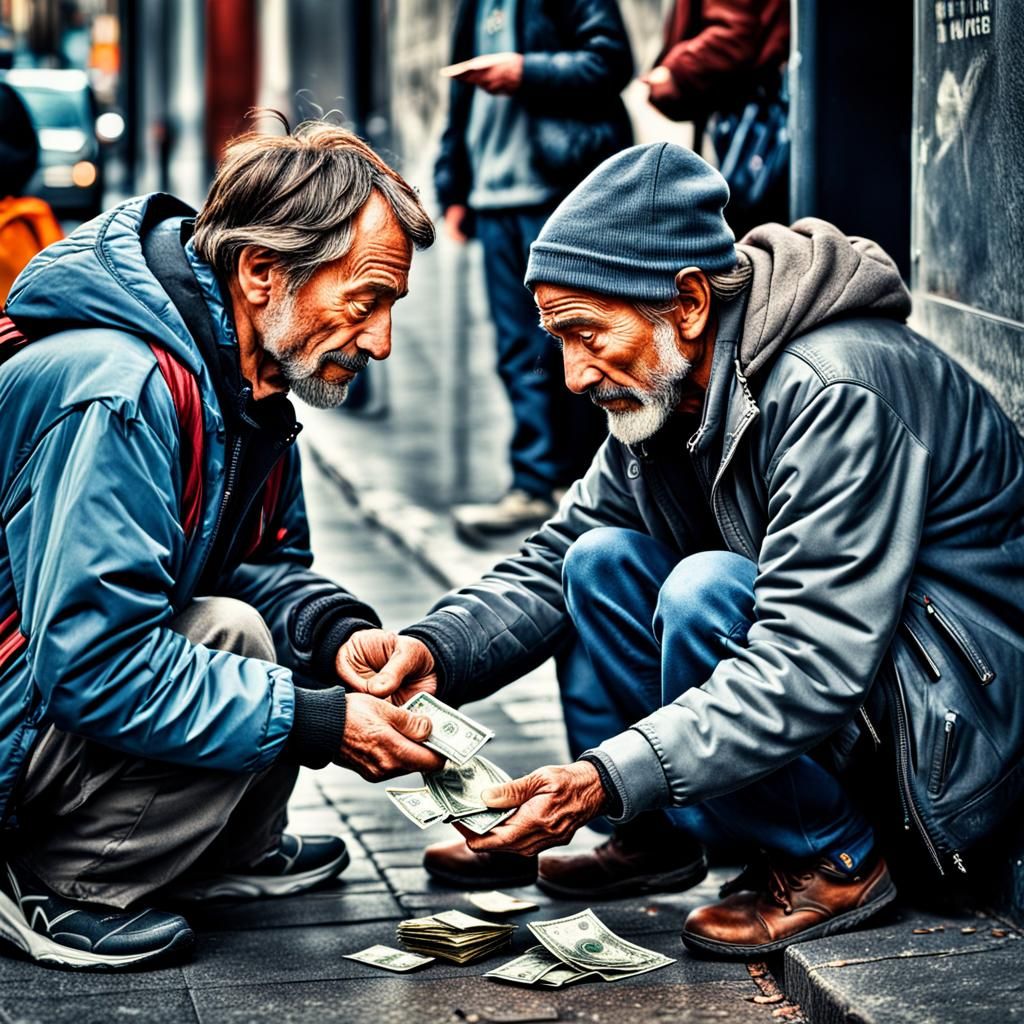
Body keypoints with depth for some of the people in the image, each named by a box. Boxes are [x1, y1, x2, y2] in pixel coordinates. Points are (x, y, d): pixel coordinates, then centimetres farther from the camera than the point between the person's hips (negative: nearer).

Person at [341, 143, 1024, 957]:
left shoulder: (837, 393, -29)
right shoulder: (665, 391, -1)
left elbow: (810, 668, -34)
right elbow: (550, 565, 7)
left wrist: (606, 778, -38)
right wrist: (435, 651, -13)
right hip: (830, 668, 9)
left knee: (708, 588, -28)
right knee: (603, 559, -2)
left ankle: (833, 861, -11)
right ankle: (658, 835, 6)